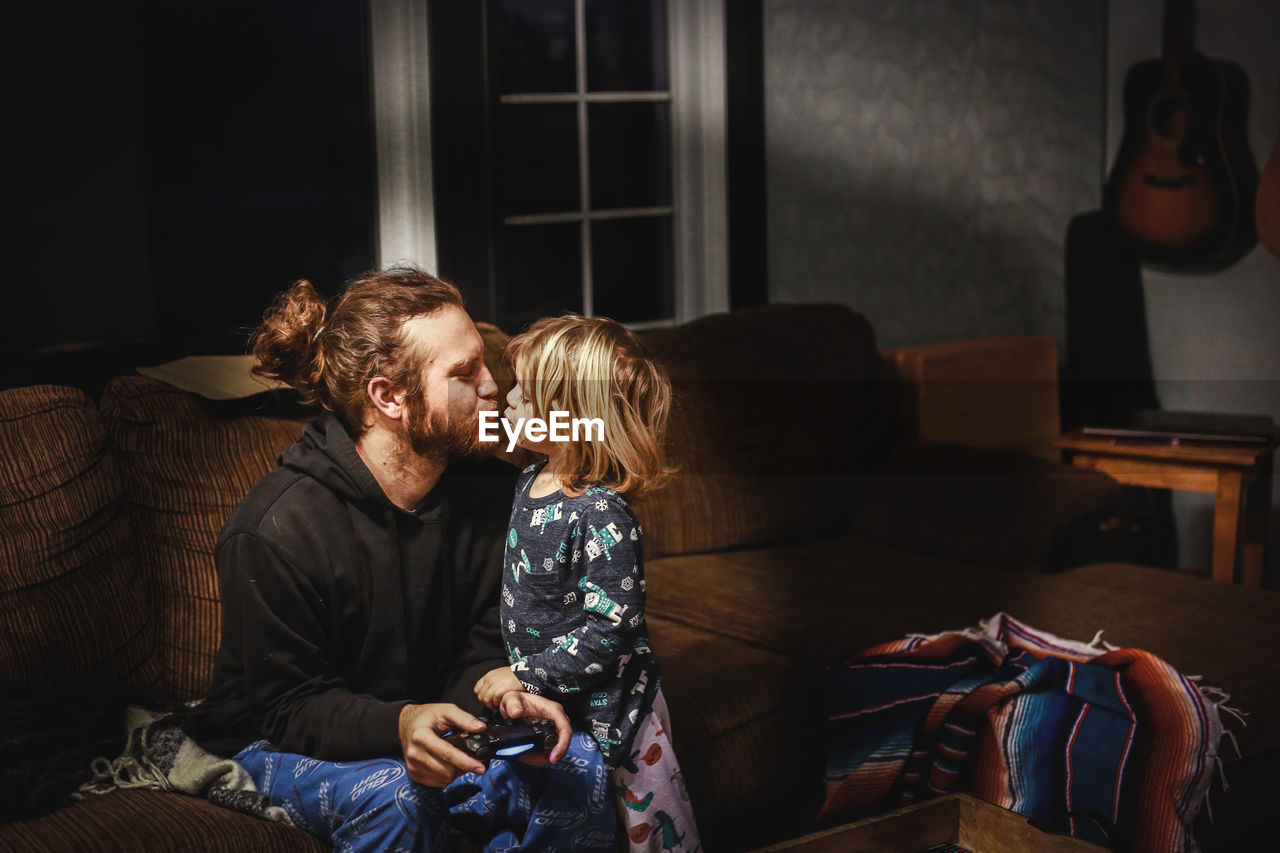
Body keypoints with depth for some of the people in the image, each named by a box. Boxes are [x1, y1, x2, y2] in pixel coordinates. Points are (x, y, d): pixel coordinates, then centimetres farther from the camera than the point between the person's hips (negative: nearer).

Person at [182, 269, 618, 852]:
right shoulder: (274, 530, -25)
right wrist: (400, 724, -40)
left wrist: (501, 692, -27)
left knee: (581, 764, -18)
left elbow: (479, 651, -1)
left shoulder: (487, 491, -7)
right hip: (283, 748, -5)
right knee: (393, 796, -37)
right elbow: (288, 708, -20)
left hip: (429, 728, 5)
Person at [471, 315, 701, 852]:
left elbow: (610, 629, -27)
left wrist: (526, 676, -23)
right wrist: (520, 673, 19)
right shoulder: (532, 482, 2)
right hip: (547, 697, 8)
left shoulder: (601, 516, -26)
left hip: (609, 707, -8)